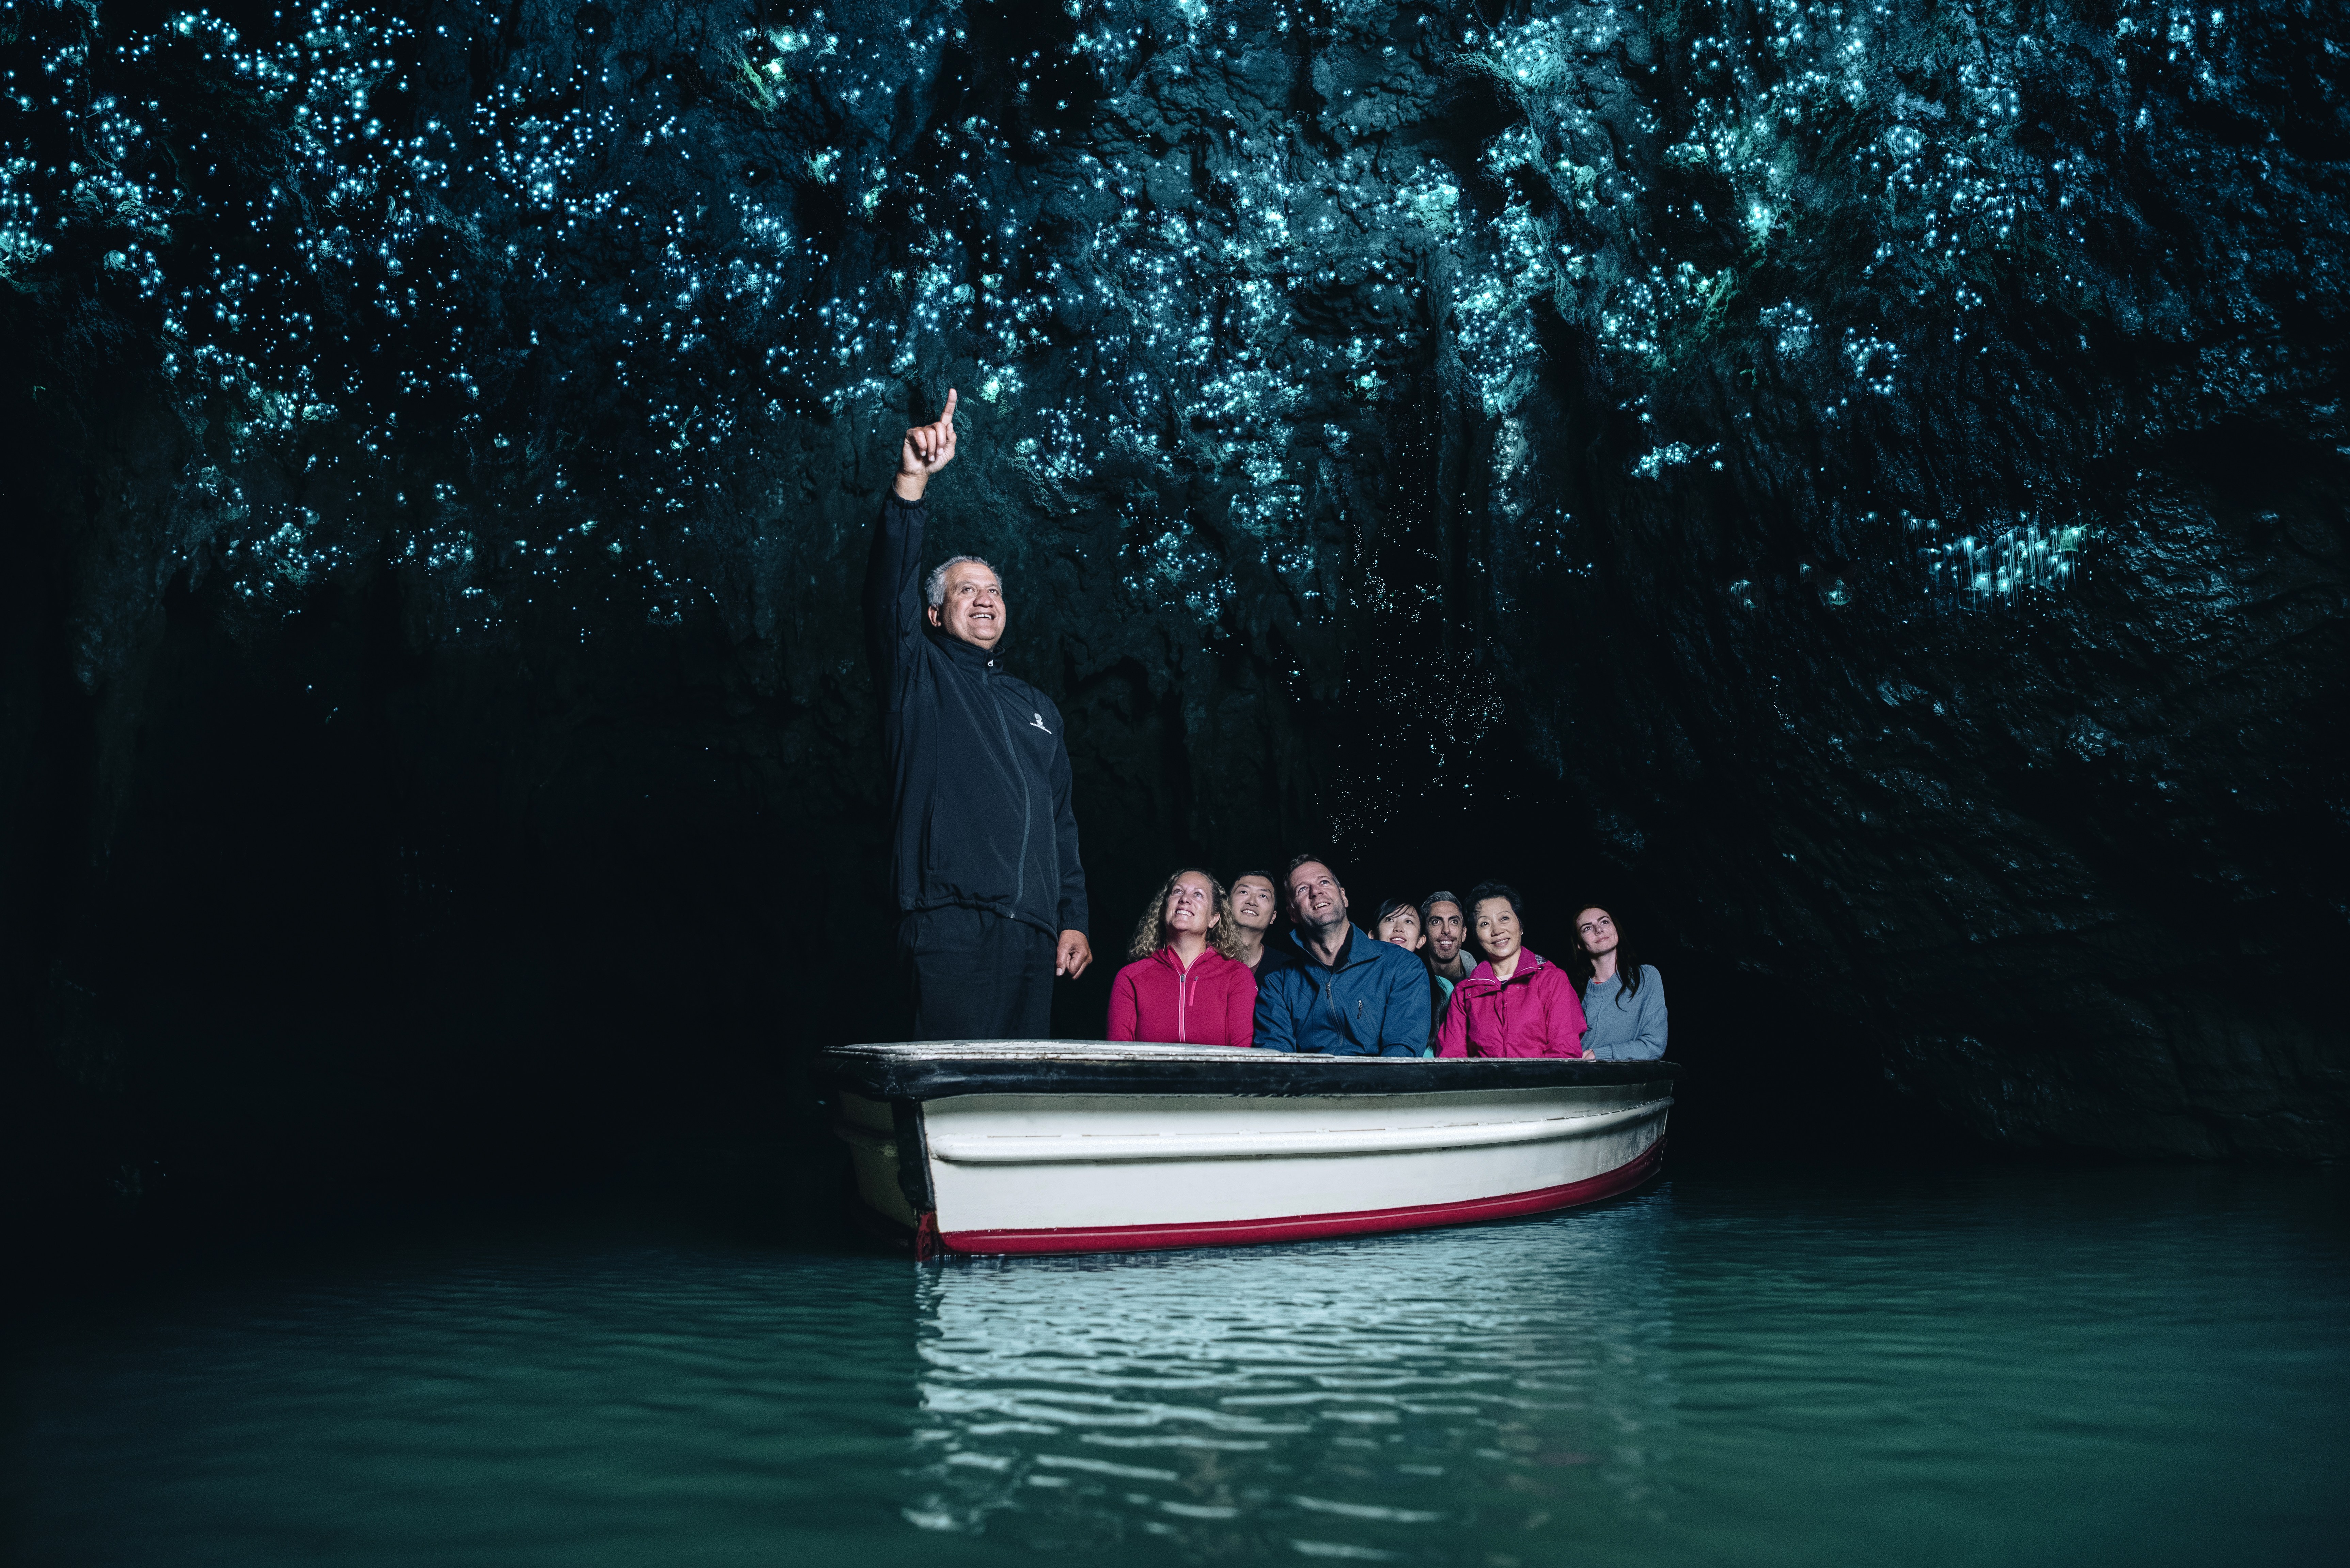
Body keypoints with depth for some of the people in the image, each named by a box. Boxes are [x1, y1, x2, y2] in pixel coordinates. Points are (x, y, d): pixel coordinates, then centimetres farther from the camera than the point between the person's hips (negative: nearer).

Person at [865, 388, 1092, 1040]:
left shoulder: (1037, 706, 26)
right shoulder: (919, 676, 11)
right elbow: (890, 590, -8)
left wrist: (1073, 919, 13)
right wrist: (911, 481, -21)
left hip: (1034, 937, 5)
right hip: (951, 929, -5)